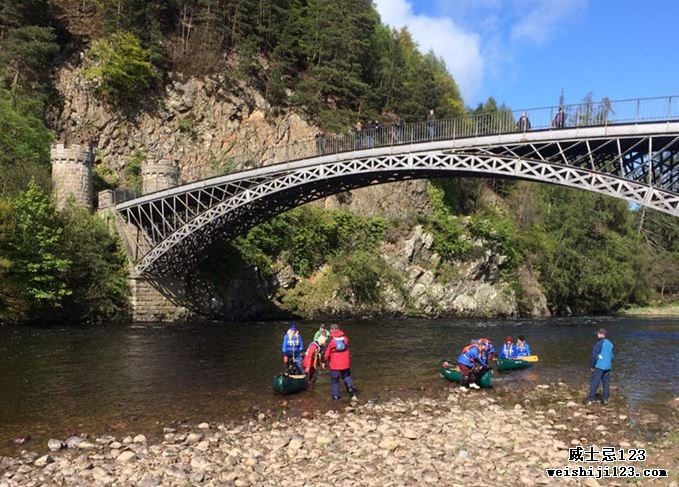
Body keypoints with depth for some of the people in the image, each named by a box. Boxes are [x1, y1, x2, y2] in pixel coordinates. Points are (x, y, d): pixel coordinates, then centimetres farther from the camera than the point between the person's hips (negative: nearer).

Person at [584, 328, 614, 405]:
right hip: (608, 367, 7)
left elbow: (594, 355, -14)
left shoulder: (599, 343, -12)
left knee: (594, 383, -3)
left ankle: (590, 399, -3)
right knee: (605, 383, 11)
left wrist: (591, 366, -6)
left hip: (599, 366, -7)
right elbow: (612, 356, 17)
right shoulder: (610, 344, 10)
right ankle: (605, 399, 12)